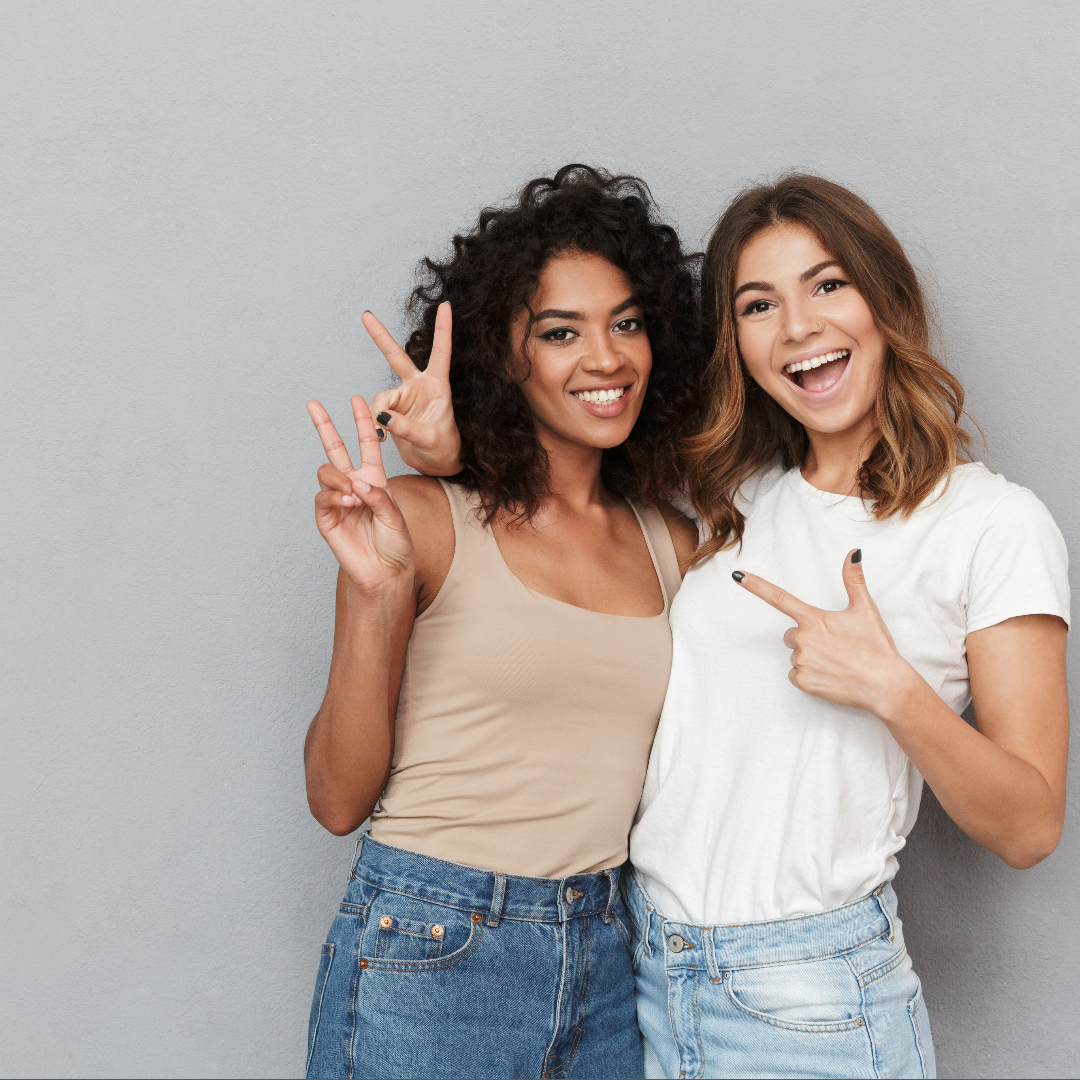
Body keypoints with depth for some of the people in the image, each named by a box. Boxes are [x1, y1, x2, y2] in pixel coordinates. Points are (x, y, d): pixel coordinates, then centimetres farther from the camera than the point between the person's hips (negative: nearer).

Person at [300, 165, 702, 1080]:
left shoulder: (674, 545, 5)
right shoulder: (425, 520, -7)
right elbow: (339, 798, -6)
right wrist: (373, 596, -21)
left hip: (610, 958, 4)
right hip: (427, 959, -4)